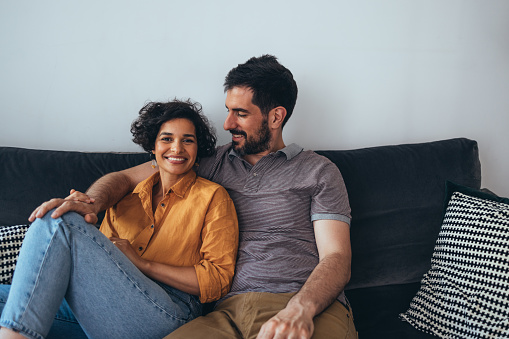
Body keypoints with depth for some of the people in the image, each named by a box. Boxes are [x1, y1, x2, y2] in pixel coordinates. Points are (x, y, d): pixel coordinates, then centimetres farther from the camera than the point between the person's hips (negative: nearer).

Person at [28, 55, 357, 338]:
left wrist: (300, 309, -21)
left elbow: (336, 258, 1)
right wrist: (92, 201, -2)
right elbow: (126, 176, 22)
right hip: (231, 308, 2)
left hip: (312, 308, -2)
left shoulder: (319, 171, 10)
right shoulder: (216, 163, 19)